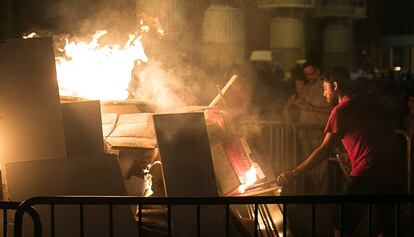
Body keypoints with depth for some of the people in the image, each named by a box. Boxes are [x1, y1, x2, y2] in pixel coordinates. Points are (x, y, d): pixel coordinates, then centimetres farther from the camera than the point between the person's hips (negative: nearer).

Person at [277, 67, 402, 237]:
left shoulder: (342, 110, -6)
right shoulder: (370, 102, 15)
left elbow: (325, 150, -11)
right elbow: (389, 134, 20)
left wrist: (294, 173, -9)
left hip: (365, 174, -7)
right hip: (390, 172, 7)